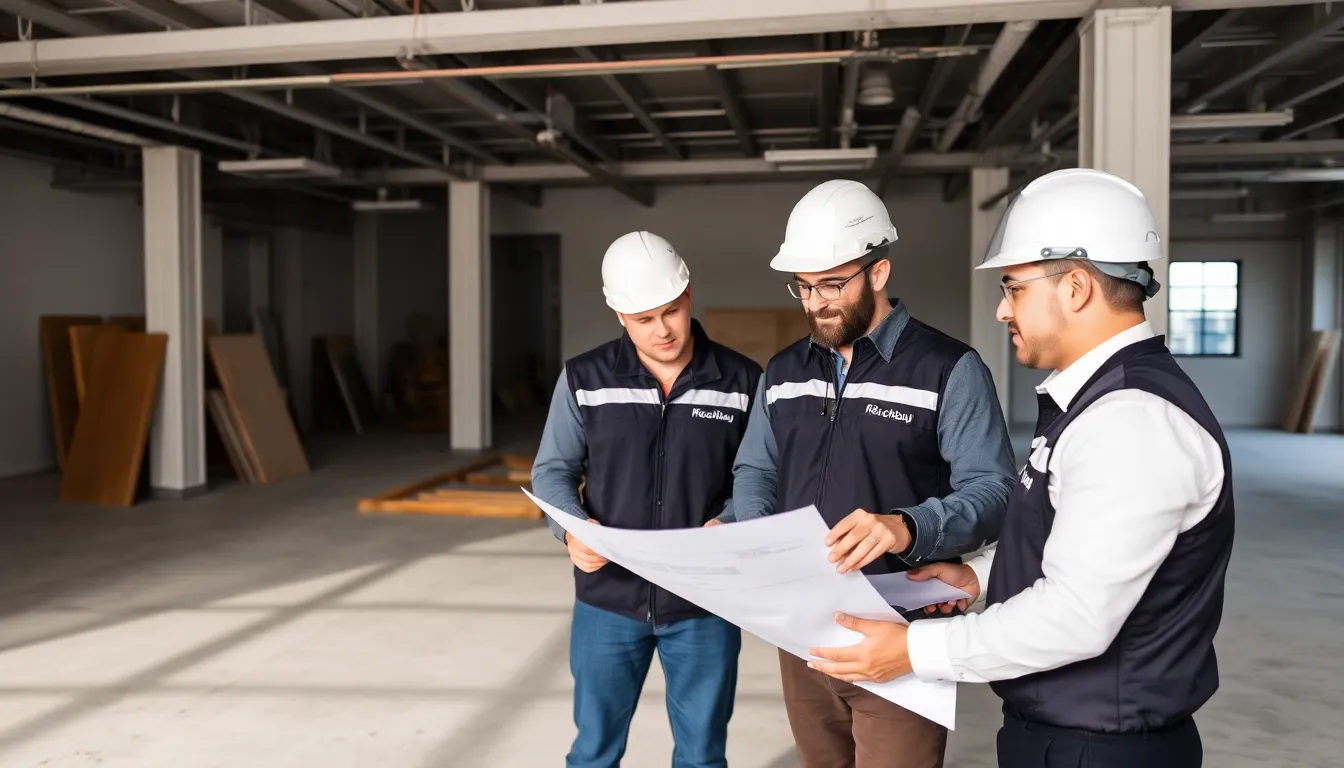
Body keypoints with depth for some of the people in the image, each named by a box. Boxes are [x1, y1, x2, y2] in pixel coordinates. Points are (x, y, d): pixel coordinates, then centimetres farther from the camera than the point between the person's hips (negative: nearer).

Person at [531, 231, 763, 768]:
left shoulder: (742, 382, -5)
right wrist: (572, 528, -17)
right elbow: (552, 470, 2)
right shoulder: (583, 379, -3)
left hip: (706, 602, 0)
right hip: (608, 600, 1)